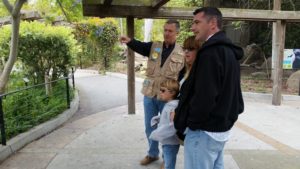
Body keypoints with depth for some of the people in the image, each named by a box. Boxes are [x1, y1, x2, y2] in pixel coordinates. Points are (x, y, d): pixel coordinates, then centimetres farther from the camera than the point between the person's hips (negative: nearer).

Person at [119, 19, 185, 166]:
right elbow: (140, 46, -18)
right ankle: (152, 153, 36)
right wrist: (129, 41, -40)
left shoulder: (181, 53, -3)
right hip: (149, 95, 3)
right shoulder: (153, 46, 2)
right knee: (150, 127, 15)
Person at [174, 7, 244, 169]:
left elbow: (204, 98, -26)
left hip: (204, 131, -10)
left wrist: (181, 120, -12)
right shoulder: (229, 51, 11)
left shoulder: (210, 52, -21)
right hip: (222, 127, 10)